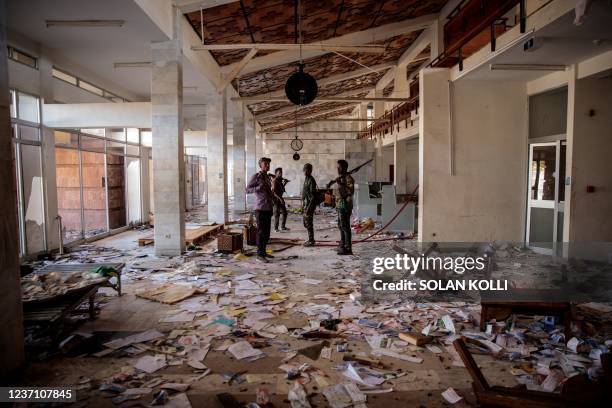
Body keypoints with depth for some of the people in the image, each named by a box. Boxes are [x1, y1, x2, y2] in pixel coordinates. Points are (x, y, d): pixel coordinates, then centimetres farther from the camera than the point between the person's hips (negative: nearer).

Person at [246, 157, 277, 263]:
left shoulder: (267, 177, 17)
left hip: (268, 208, 7)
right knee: (261, 231, -6)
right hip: (260, 208, -7)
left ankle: (263, 251, 22)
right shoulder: (256, 176, -5)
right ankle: (260, 255, -1)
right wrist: (258, 188, -24)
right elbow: (248, 189, -9)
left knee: (267, 232, 11)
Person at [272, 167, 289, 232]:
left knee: (284, 213, 10)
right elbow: (273, 191, -21)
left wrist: (285, 183, 17)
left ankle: (283, 226, 20)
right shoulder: (274, 181, -13)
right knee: (277, 214, -3)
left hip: (280, 199, 8)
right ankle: (276, 228, 7)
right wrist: (280, 198, -27)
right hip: (276, 199, -8)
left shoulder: (280, 180, 11)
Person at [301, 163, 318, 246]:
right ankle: (310, 239, 27)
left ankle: (311, 241, 3)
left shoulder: (311, 180, -15)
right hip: (305, 204, 10)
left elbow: (313, 196, -20)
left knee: (309, 223, -5)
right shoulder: (306, 179, 15)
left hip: (309, 204, -10)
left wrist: (309, 207, -24)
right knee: (306, 223, 16)